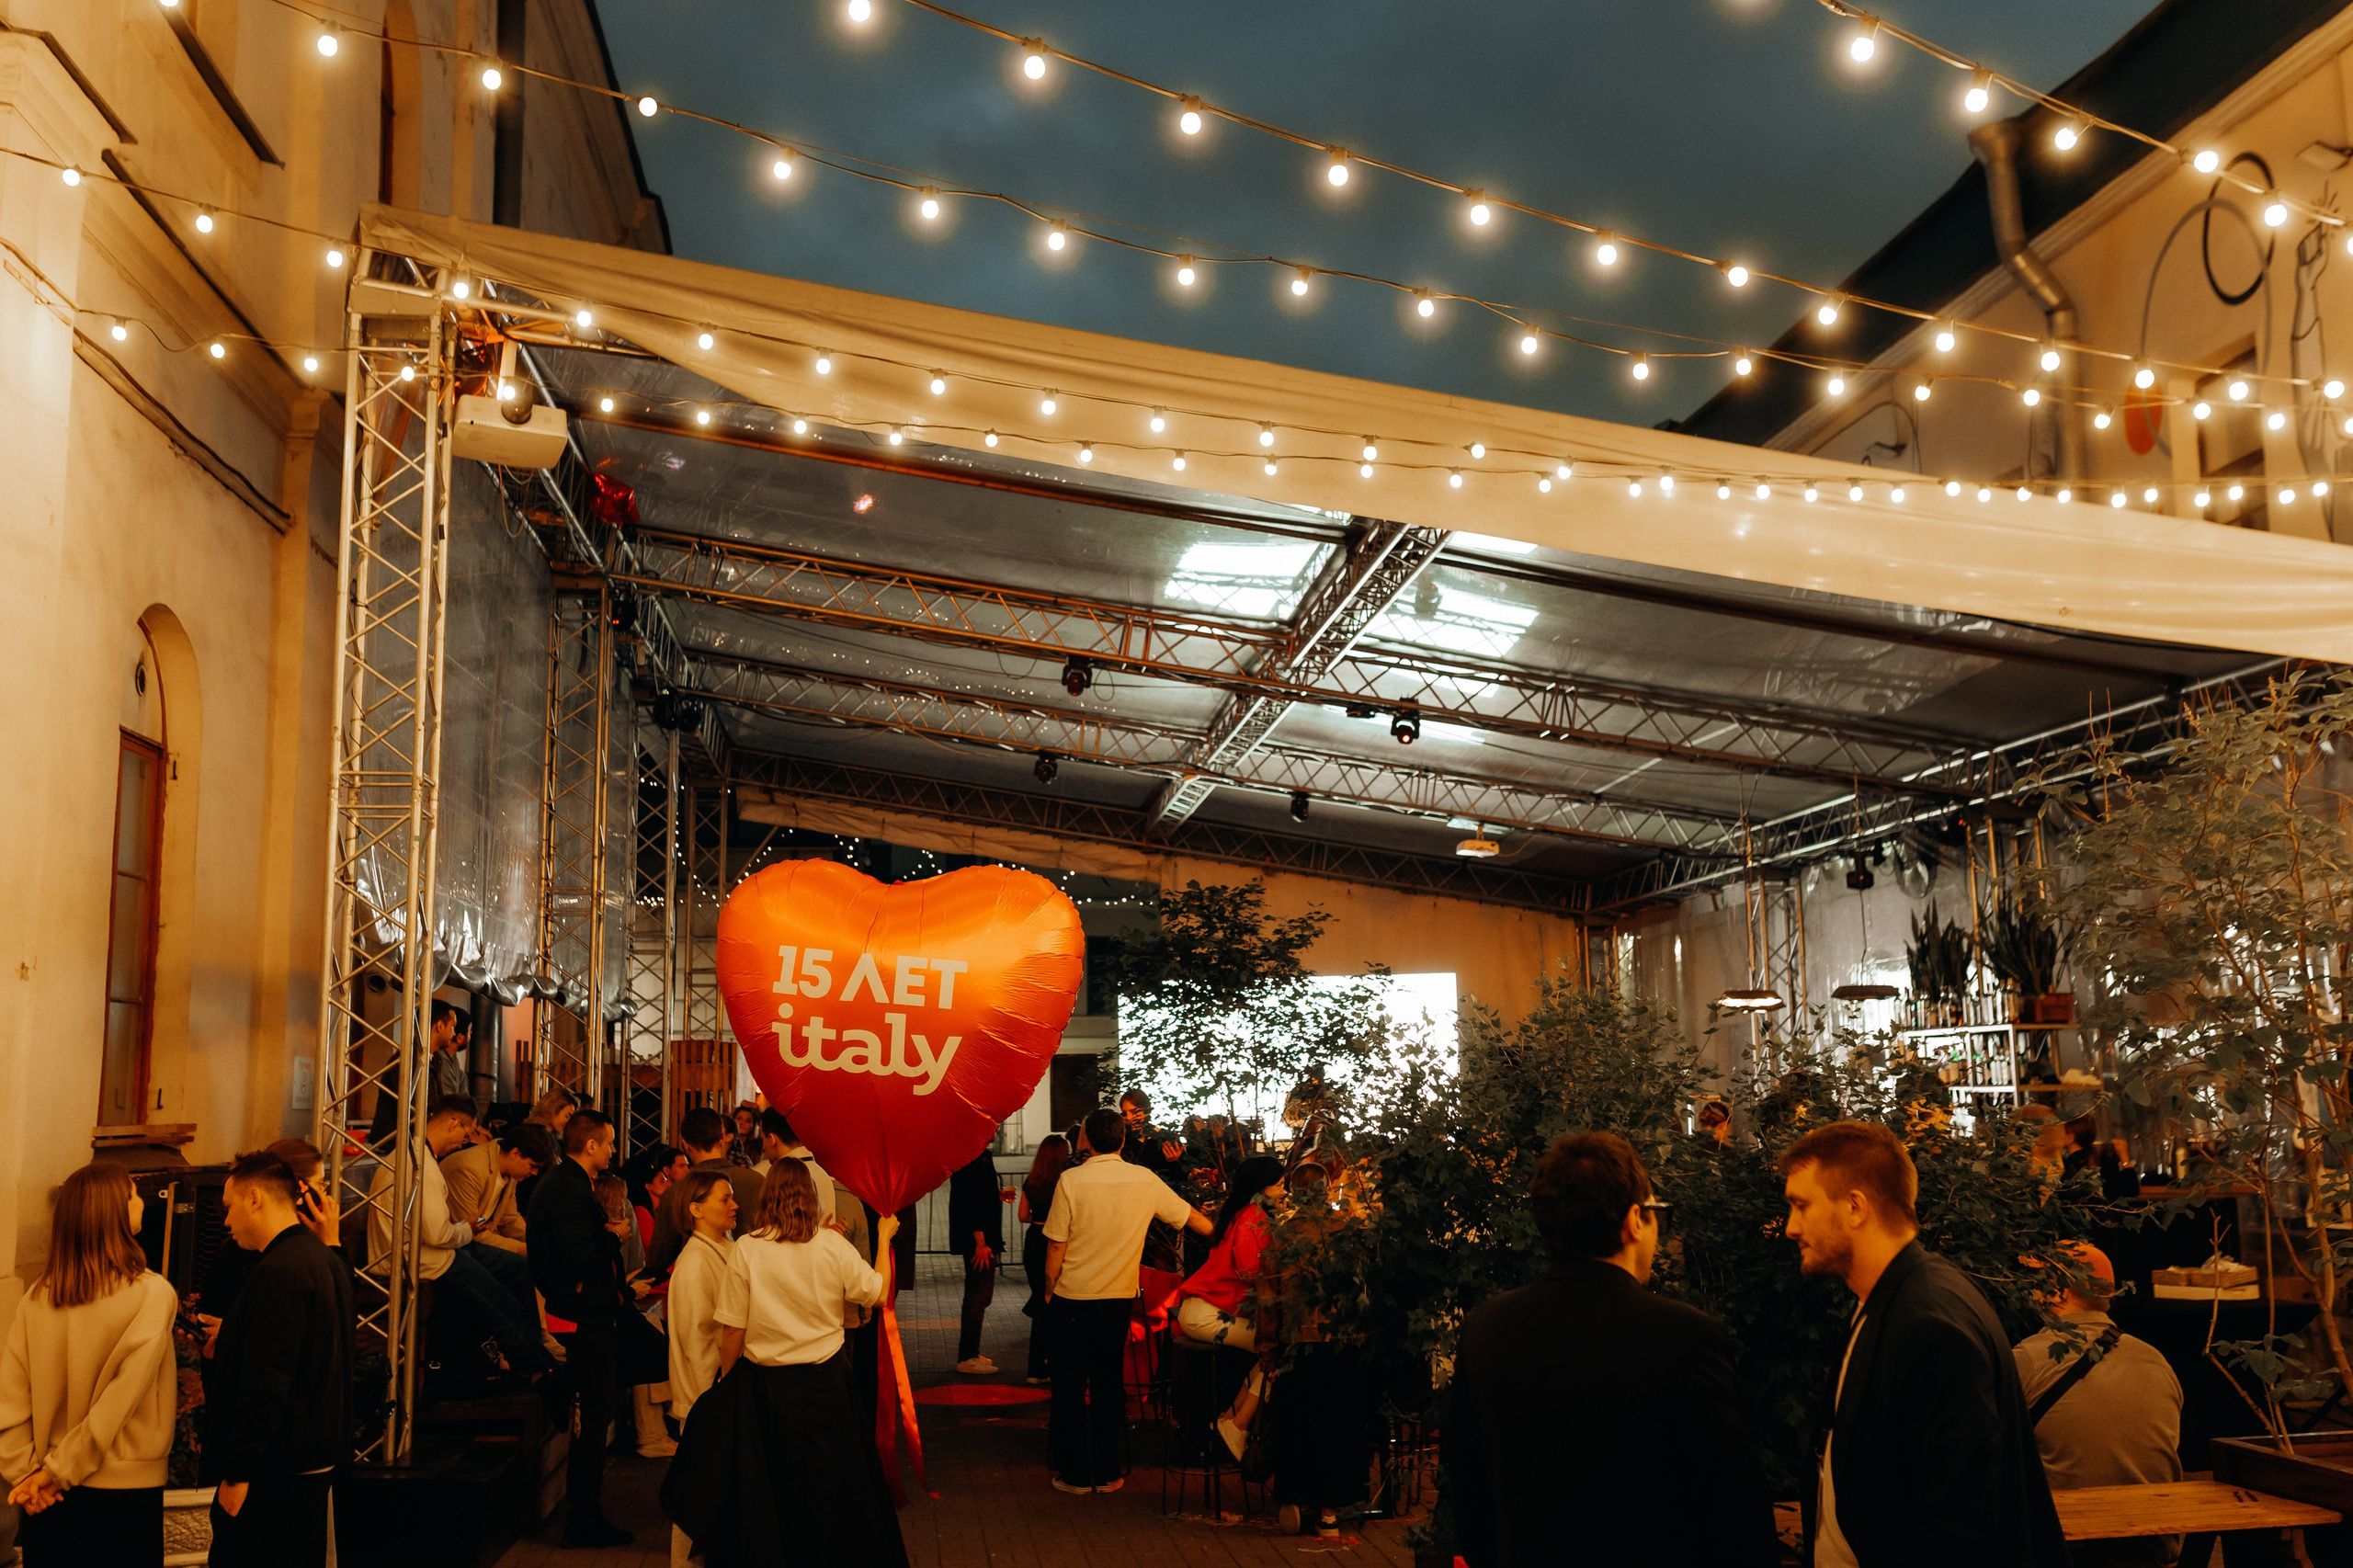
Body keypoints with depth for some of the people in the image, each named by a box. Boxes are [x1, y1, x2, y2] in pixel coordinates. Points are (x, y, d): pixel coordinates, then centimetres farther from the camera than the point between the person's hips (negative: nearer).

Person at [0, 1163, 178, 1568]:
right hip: (125, 1489, -4)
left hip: (49, 1496, 4)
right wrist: (57, 1470, -12)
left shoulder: (38, 1295, -2)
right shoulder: (152, 1294, -15)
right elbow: (119, 1401, -20)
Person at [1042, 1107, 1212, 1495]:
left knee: (1070, 1386, 8)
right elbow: (1193, 1218, 7)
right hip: (1118, 1297, 3)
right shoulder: (1146, 1180, -4)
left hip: (1073, 1297, -2)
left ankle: (1075, 1473, 13)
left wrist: (1049, 1289, 4)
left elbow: (1056, 1245, -11)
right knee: (1107, 1384, 13)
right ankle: (1106, 1473, 17)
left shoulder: (1071, 1179, -13)